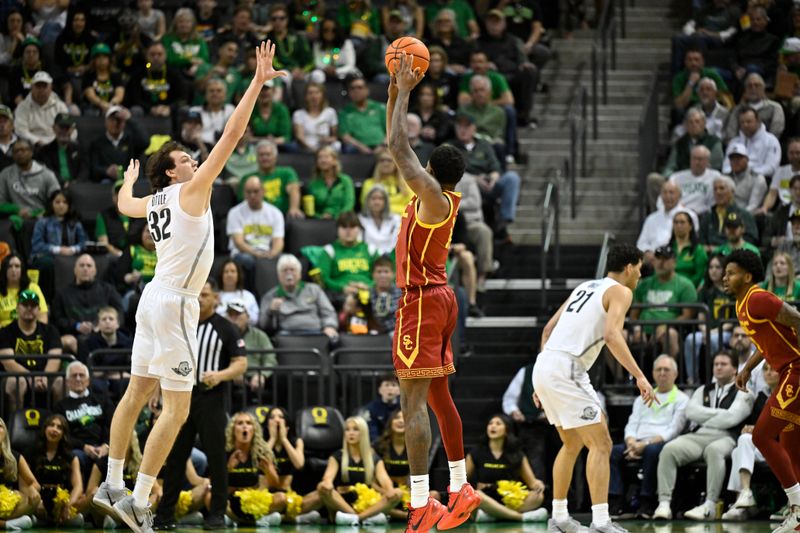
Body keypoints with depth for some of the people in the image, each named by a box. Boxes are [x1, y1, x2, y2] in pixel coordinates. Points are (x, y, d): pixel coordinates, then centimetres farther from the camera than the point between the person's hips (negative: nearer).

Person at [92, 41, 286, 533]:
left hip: (155, 298, 9)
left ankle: (113, 486, 21)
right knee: (177, 408, -8)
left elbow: (124, 204, 37)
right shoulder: (192, 190, -10)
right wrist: (259, 81, -13)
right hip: (175, 304, -9)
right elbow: (233, 134, -16)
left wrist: (129, 179, 58)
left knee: (138, 393, 16)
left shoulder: (151, 201, 11)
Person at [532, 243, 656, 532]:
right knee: (600, 444, -7)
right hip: (566, 369, -9)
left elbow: (548, 329, 24)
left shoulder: (585, 288, 25)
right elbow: (612, 335, -17)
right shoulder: (620, 291, 0)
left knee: (572, 444, 23)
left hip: (544, 366, 9)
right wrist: (639, 376, -21)